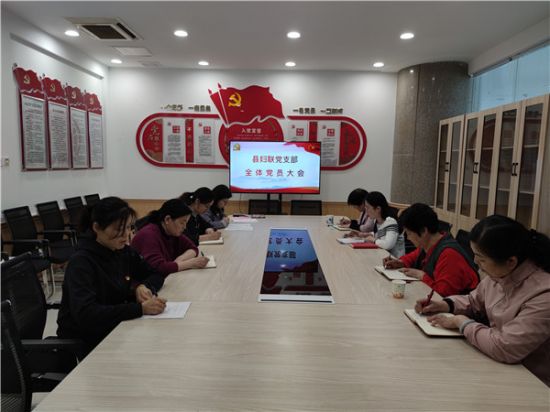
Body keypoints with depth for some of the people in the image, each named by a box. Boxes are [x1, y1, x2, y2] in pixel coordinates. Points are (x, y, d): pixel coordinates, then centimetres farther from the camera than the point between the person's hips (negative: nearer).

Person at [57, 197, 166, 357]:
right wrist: (140, 308, -36)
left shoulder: (124, 252, 1)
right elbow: (85, 314, -31)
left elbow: (156, 274, 11)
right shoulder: (81, 263, -19)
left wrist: (144, 287, -11)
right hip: (81, 342, -6)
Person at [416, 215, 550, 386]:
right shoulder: (499, 274, -4)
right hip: (497, 368, 7)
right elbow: (474, 301, 15)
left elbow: (505, 348, -33)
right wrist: (446, 305, -3)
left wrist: (462, 322, -19)